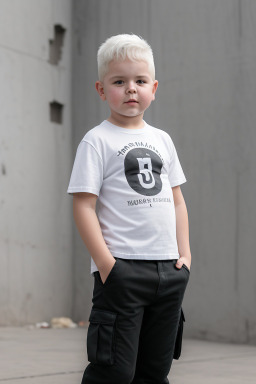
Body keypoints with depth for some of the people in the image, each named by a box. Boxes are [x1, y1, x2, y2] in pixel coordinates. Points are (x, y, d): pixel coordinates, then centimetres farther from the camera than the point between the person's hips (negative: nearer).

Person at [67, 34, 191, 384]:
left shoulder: (161, 139, 15)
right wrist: (105, 263, -15)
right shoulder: (97, 140, -3)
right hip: (122, 269, -6)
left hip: (169, 268, 6)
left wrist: (184, 253, 9)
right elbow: (84, 206, -8)